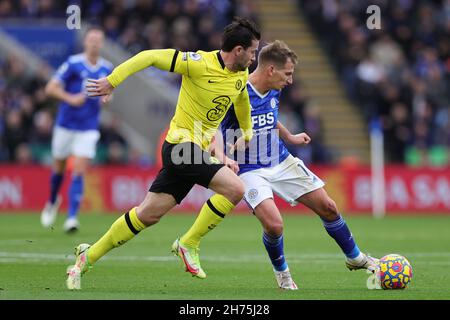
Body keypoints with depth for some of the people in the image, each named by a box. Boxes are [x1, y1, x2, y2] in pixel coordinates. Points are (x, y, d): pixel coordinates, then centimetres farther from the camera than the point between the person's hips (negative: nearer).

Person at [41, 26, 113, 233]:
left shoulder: (106, 68, 3)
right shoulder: (73, 64, -10)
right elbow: (50, 88, -12)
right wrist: (70, 98, -26)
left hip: (89, 128, 1)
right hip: (66, 125, -1)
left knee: (79, 171, -11)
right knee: (59, 167, 14)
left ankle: (72, 217, -14)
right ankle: (53, 202, 42)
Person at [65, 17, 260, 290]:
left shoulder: (242, 75, 8)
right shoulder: (201, 64, -16)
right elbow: (151, 57, -14)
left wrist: (247, 131, 37)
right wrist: (112, 80, -15)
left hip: (200, 150, 8)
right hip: (183, 142, -8)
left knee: (149, 214, 8)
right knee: (235, 188, -21)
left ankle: (89, 256, 18)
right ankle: (189, 244, -8)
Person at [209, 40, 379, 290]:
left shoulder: (274, 91, 1)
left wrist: (290, 138, 37)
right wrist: (221, 156, -45)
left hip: (282, 162, 7)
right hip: (249, 171, -7)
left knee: (328, 208, 7)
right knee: (274, 224, -25)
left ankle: (355, 258, 31)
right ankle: (281, 272, 7)